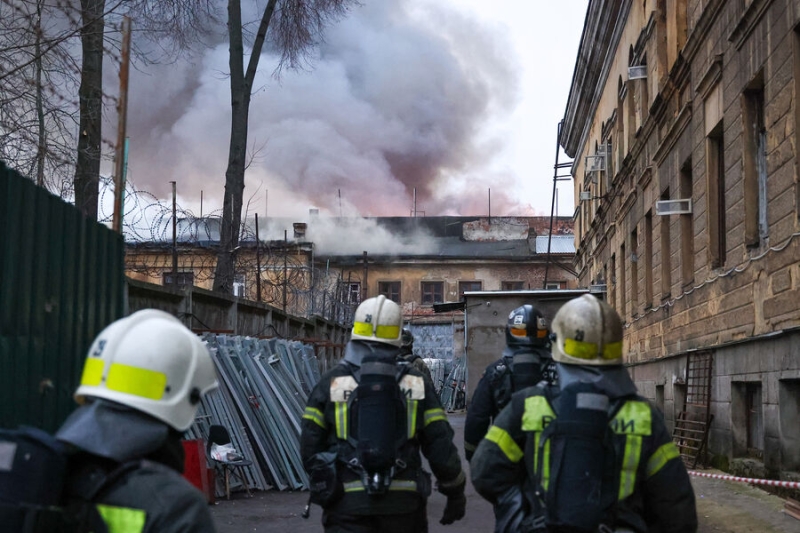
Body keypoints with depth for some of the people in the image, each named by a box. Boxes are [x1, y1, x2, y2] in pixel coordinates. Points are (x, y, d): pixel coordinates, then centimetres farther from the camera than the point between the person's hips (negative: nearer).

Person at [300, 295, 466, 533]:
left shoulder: (331, 382, -1)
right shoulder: (417, 384, 2)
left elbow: (310, 445, 2)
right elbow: (440, 445, 1)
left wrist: (322, 483, 21)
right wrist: (455, 492, 15)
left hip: (347, 502, -1)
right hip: (402, 502, 2)